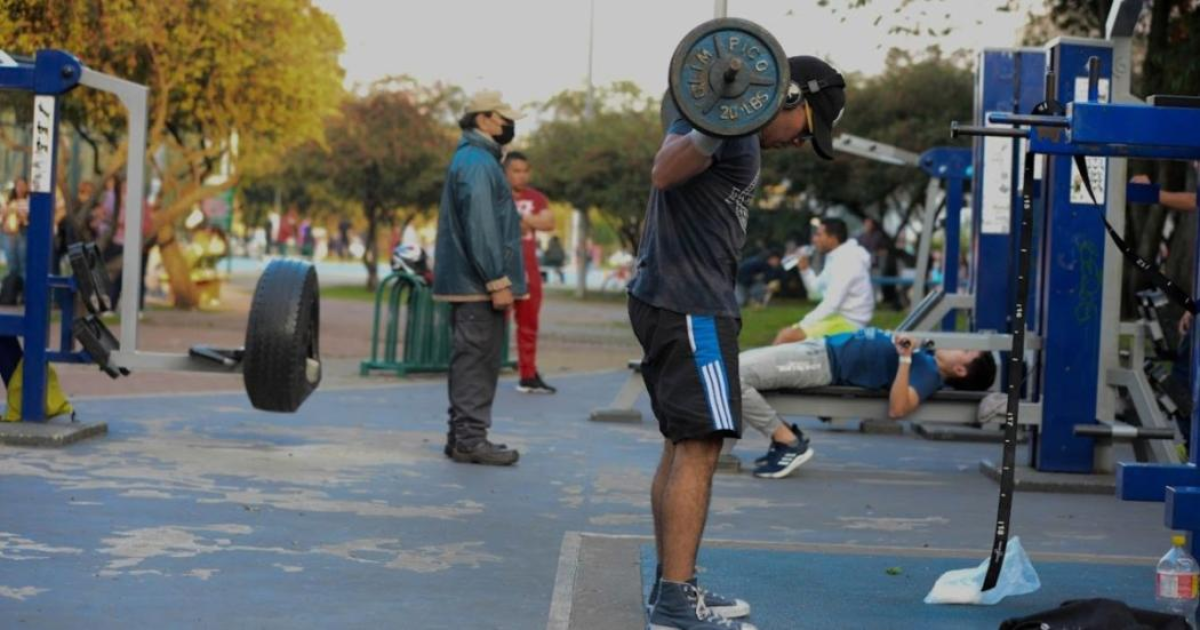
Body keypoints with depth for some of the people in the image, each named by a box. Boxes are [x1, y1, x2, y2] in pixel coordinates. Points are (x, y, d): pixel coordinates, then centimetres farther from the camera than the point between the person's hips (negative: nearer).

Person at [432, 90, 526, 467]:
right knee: (477, 360, -8)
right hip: (478, 284, -10)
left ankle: (463, 436, 18)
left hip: (471, 283, 10)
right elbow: (481, 227, -21)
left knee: (472, 359, 13)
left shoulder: (475, 159, 20)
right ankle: (470, 438, -7)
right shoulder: (477, 162, -13)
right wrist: (497, 281, -22)